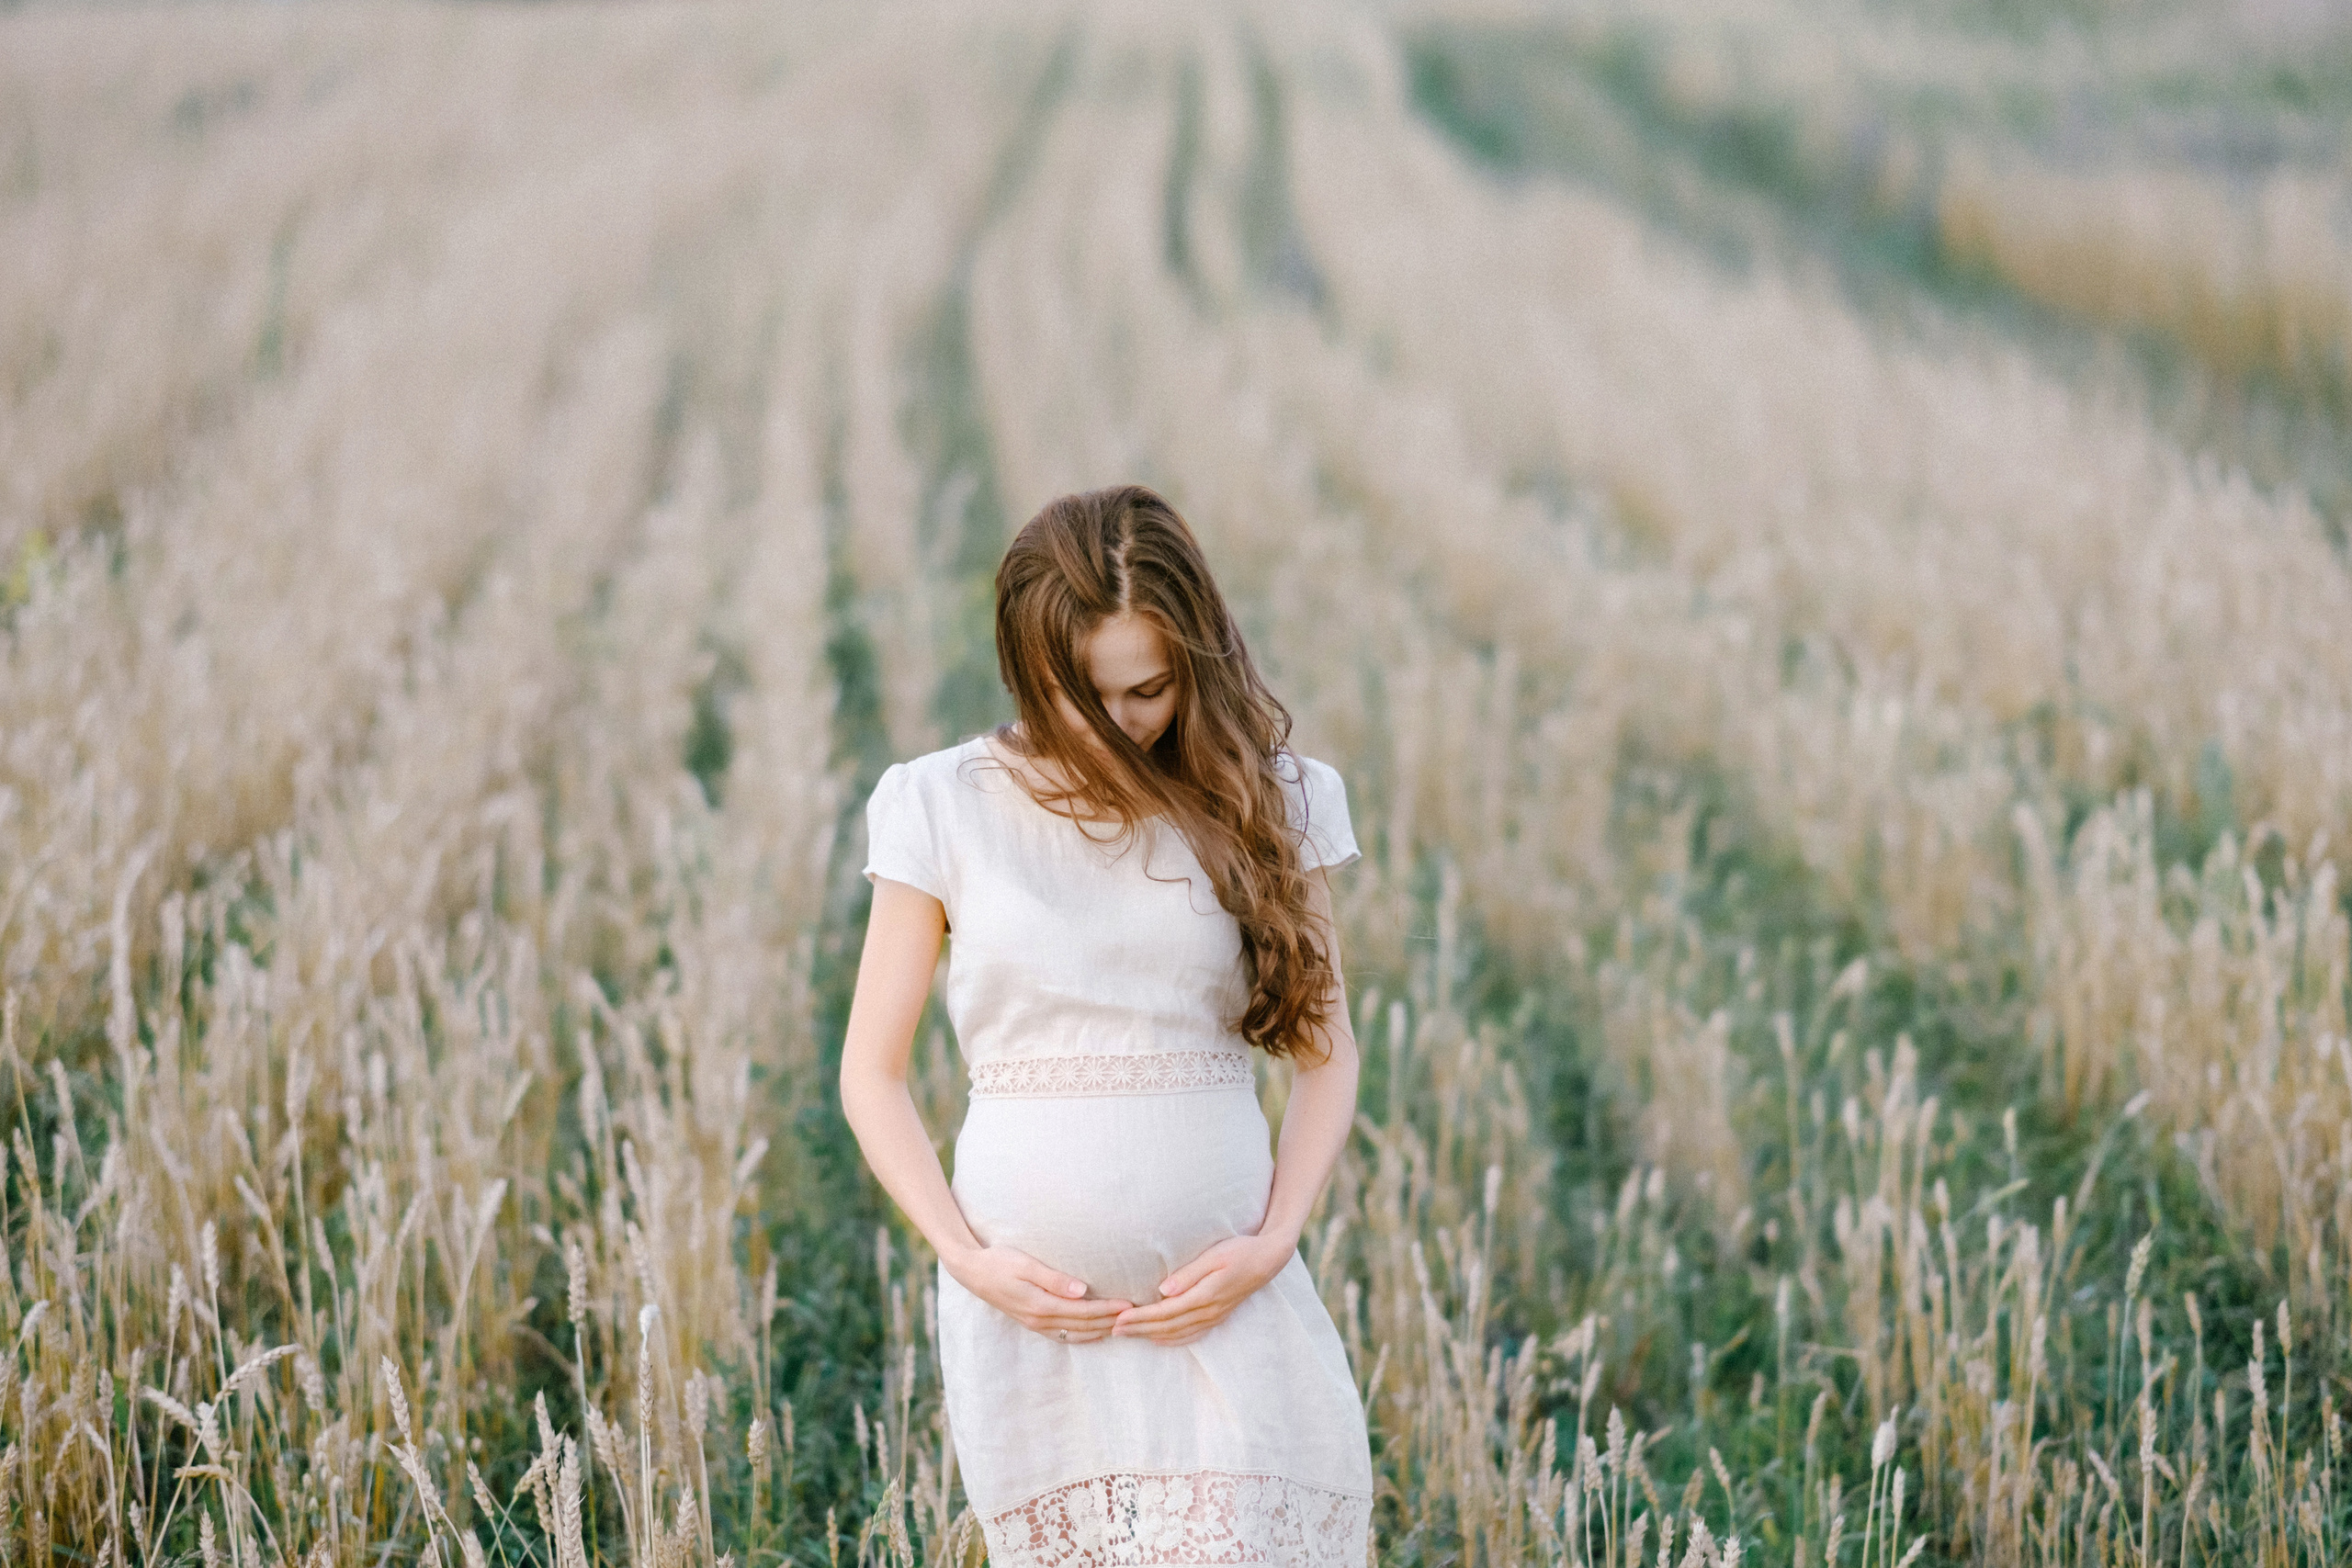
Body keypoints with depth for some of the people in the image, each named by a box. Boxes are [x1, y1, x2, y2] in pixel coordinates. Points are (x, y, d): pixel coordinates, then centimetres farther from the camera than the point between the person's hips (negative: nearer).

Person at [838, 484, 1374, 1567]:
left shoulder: (1267, 803, 3)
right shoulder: (946, 809, 0)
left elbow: (1325, 1051, 9)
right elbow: (872, 1074, 4)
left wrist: (1273, 1241, -5)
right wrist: (968, 1259, -8)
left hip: (1222, 1302, 0)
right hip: (1030, 1306, 0)